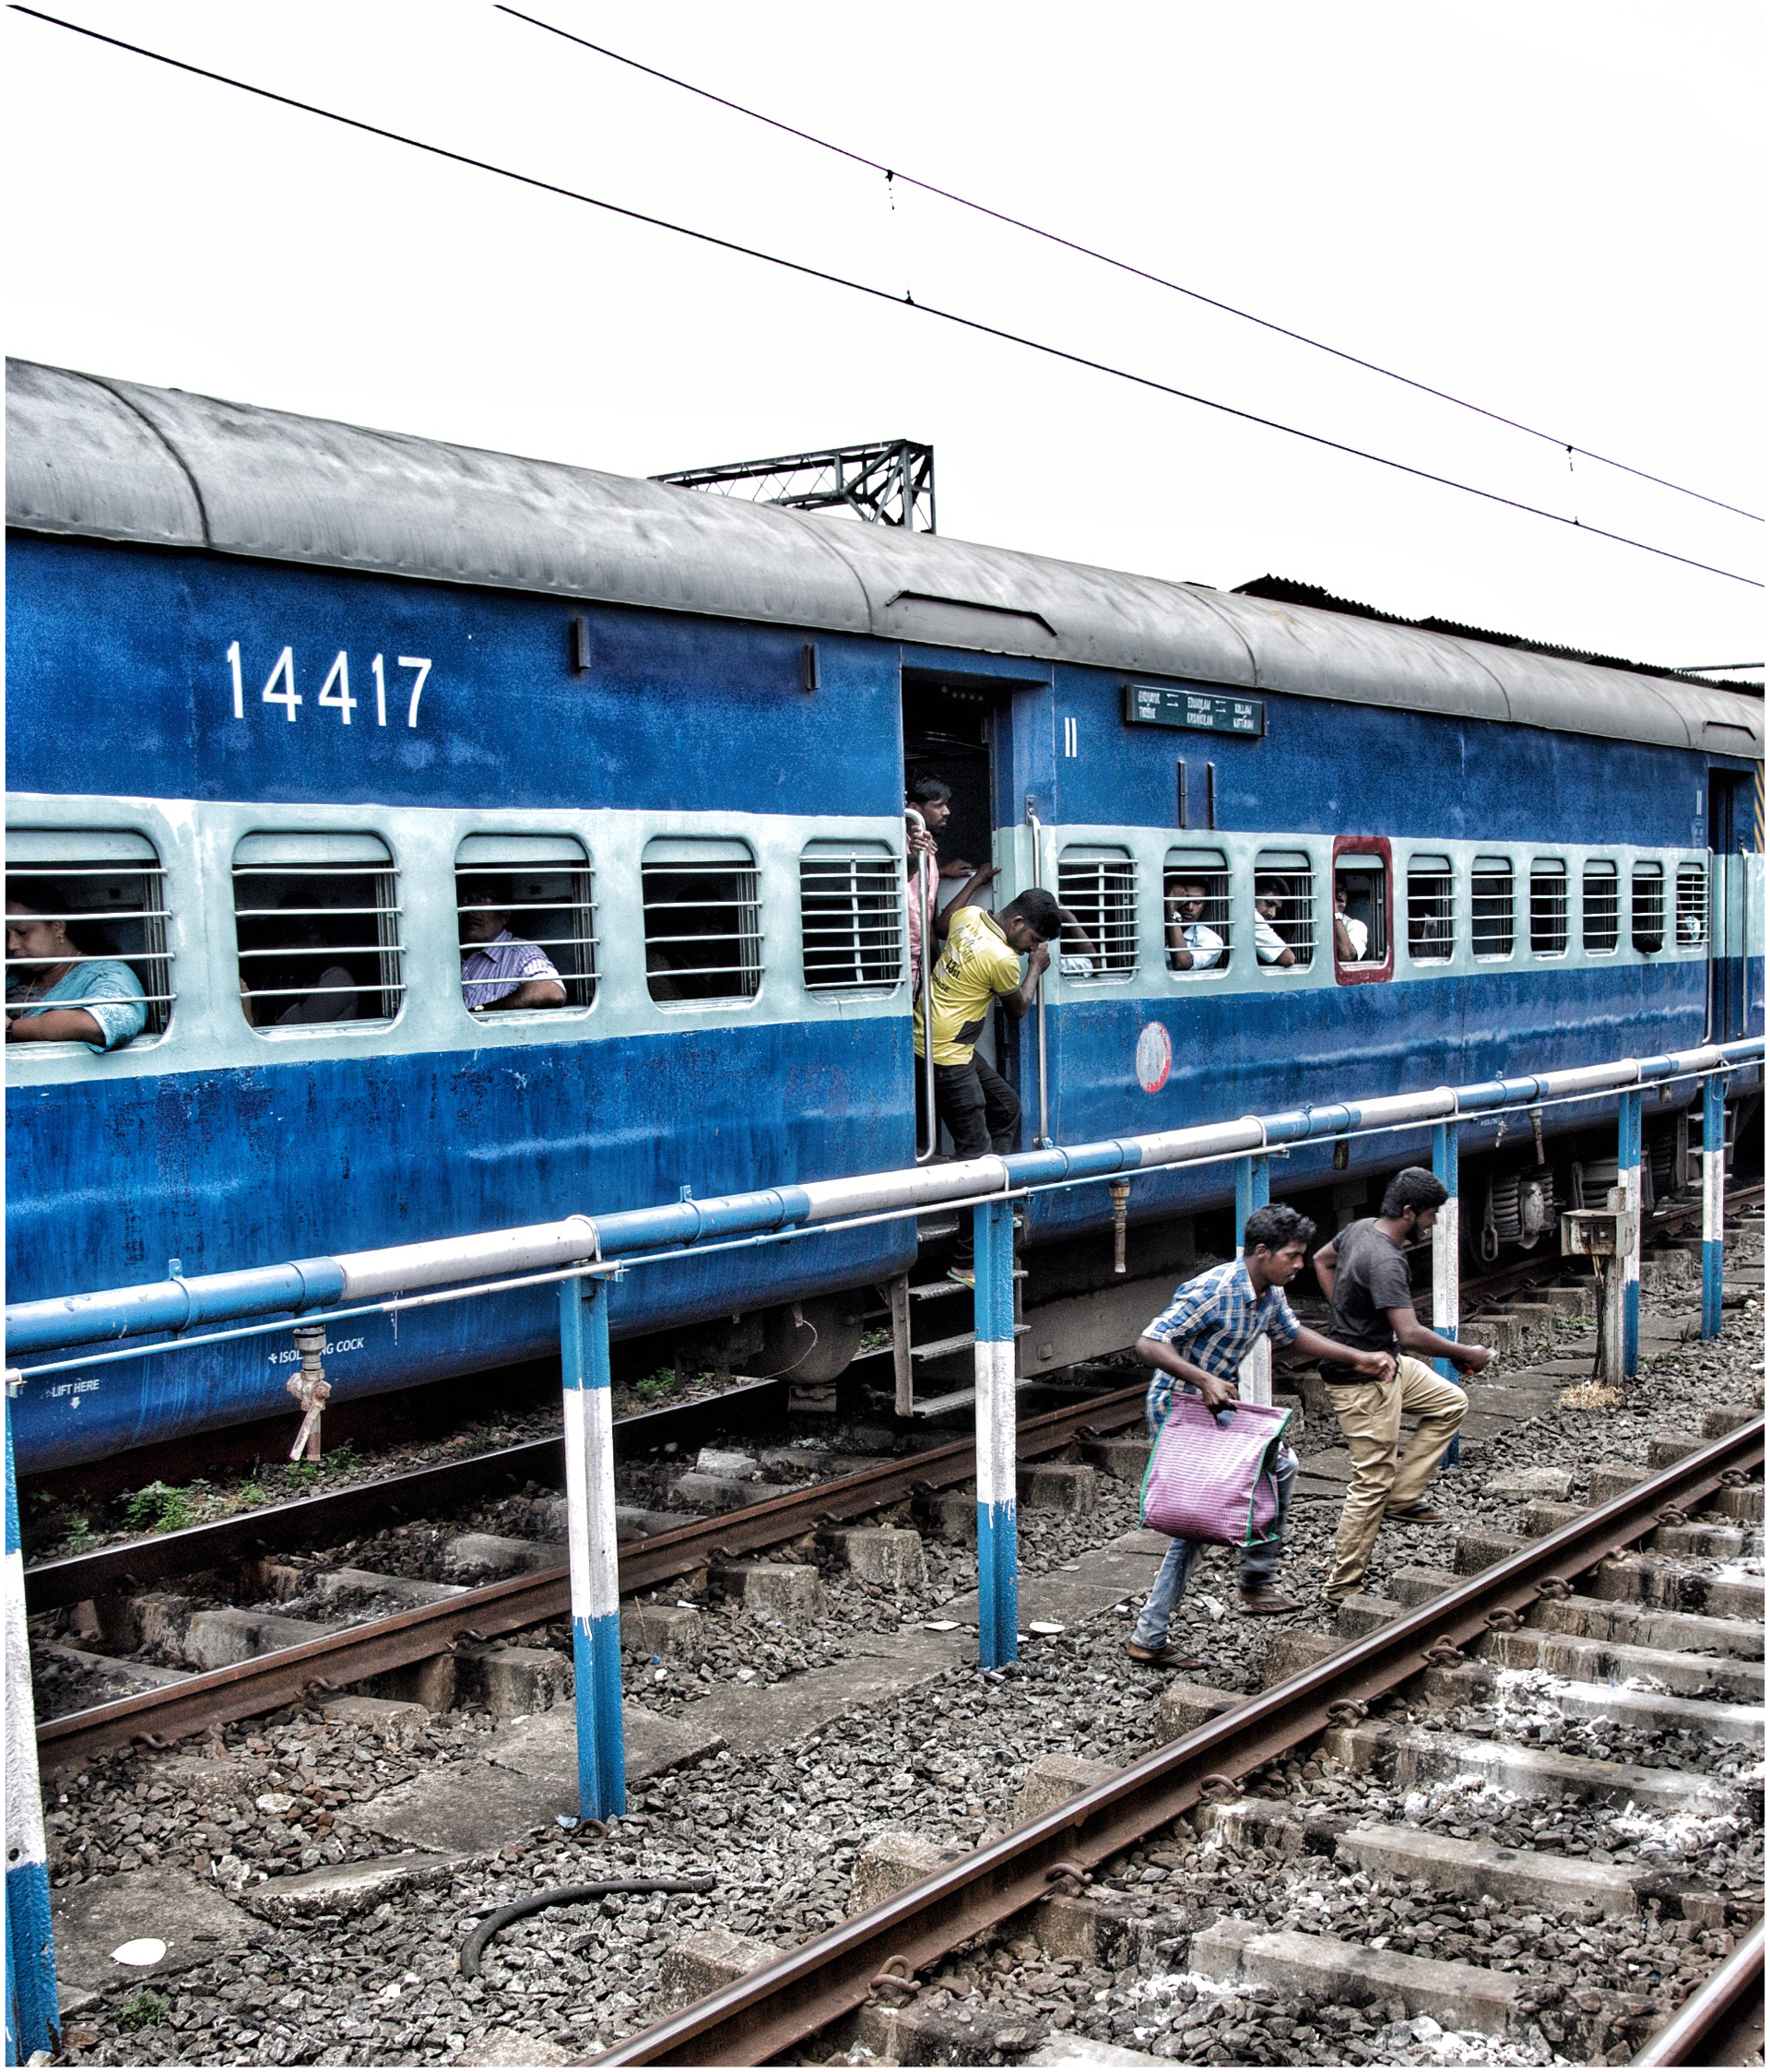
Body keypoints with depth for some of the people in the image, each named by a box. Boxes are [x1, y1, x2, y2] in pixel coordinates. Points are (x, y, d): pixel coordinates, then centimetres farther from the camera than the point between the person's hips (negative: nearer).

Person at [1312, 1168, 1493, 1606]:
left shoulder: (1362, 1228, 2)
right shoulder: (1385, 1262, -28)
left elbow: (1322, 1260, 21)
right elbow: (1410, 1334, -35)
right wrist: (1467, 1355, -22)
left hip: (1384, 1362, 10)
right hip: (1362, 1380, -10)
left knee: (1450, 1403, 17)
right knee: (1372, 1482, -3)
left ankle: (1403, 1497, 19)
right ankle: (1343, 1586, 6)